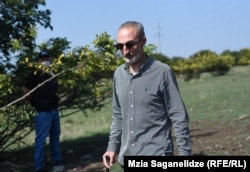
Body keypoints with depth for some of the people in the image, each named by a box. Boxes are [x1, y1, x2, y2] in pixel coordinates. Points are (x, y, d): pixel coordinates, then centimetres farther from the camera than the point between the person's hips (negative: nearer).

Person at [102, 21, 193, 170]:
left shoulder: (162, 72, -10)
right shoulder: (119, 74, 7)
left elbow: (179, 117, -8)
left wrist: (184, 154, -10)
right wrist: (113, 146, 11)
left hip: (156, 157, -6)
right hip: (128, 158, 6)